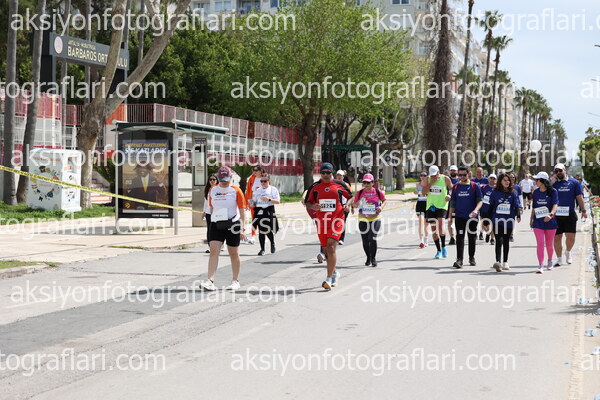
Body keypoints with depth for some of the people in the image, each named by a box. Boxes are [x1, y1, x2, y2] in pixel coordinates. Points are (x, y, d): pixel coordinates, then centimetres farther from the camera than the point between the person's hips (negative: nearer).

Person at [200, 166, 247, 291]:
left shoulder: (236, 191, -3)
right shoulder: (213, 190, 8)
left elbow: (242, 211, -4)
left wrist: (242, 229, -10)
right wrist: (212, 222, 18)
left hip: (232, 225, -3)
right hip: (216, 225, 3)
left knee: (234, 254, 7)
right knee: (213, 251, -11)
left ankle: (236, 281, 20)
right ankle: (210, 281, -17)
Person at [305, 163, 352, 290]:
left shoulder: (340, 185, 2)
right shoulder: (315, 186, 6)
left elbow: (350, 197, 16)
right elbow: (307, 203, 11)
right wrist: (313, 206, -10)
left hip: (336, 220, -3)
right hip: (321, 221, 3)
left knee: (331, 248, -16)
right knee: (327, 250, 13)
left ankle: (329, 278, -16)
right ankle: (334, 273, 35)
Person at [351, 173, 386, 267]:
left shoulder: (378, 192, -3)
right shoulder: (360, 193, 0)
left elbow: (384, 200, 13)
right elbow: (354, 204, 7)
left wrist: (381, 207, -6)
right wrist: (356, 204, -16)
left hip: (375, 219, -2)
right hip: (363, 219, 2)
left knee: (373, 238, -13)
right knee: (365, 240, 7)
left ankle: (373, 258, 3)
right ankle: (368, 258, 26)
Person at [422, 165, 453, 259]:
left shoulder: (445, 179, -2)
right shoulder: (428, 179, 4)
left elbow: (452, 189, 11)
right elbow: (424, 192, -4)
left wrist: (450, 196, -9)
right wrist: (431, 182, -13)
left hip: (442, 206, -3)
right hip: (430, 206, 3)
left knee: (440, 226, -20)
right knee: (434, 229, 4)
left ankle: (443, 246, -1)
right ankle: (439, 250, 14)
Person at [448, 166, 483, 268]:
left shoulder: (475, 186, 0)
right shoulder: (456, 186, 7)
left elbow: (480, 201, -3)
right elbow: (453, 202, 12)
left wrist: (476, 210, -22)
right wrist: (450, 216, 7)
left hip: (472, 217, -1)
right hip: (459, 216, 1)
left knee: (472, 237, 10)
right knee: (460, 238, -8)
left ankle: (472, 257, 27)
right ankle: (459, 260, -12)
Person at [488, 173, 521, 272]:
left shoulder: (513, 193, 5)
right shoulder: (495, 193, 5)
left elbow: (517, 205, 0)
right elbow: (491, 206, 8)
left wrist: (518, 216, -16)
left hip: (509, 220, 1)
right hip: (497, 220, -1)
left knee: (506, 241, 10)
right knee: (499, 241, -12)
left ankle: (505, 262, 21)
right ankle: (498, 261, -21)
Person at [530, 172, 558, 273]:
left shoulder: (553, 191, -7)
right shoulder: (536, 192, 7)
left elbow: (555, 204, -19)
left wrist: (551, 214, -36)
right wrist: (531, 219, 16)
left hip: (550, 221, -2)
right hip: (538, 221, 2)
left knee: (549, 244, 11)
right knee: (540, 243, -11)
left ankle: (550, 261, 36)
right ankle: (541, 266, -12)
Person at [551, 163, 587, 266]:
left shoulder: (573, 182, 6)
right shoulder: (553, 183, 7)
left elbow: (579, 197, 8)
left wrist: (583, 210, 4)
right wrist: (553, 181, -10)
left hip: (570, 214, -1)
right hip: (556, 215, 1)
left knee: (571, 236, -5)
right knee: (556, 238, 3)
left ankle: (568, 252, 25)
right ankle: (559, 258, 16)